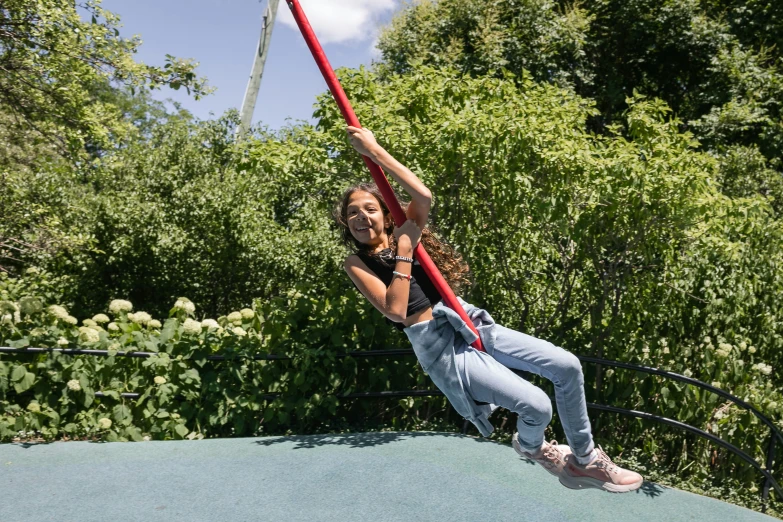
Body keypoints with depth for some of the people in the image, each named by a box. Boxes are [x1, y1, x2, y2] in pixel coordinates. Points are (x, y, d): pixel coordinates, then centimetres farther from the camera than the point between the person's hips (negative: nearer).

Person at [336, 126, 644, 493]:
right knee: (536, 405, -17)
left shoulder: (401, 232, 9)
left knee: (567, 366, -3)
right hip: (439, 347, -5)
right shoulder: (357, 263, -2)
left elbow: (423, 195, -14)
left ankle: (585, 459, 17)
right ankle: (530, 446, 22)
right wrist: (404, 252, -15)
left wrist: (374, 150, -11)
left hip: (468, 323, 5)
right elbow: (396, 311, -17)